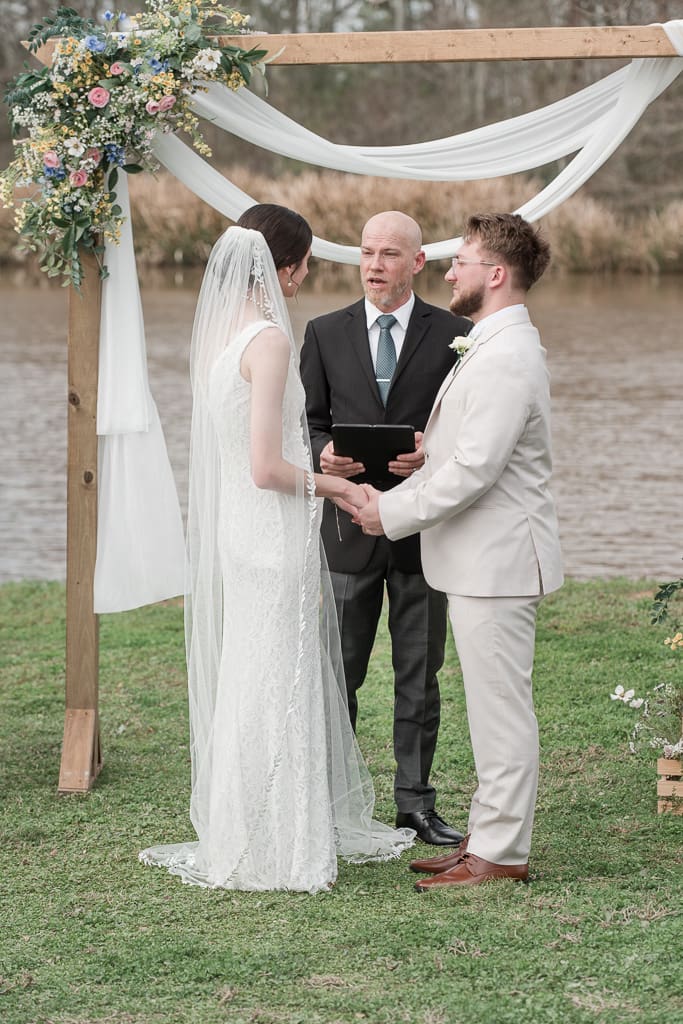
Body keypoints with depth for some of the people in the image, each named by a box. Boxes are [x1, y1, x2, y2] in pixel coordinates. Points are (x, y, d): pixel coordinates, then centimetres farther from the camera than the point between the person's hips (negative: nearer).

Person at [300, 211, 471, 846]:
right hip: (350, 526, 1)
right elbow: (309, 422, 8)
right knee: (338, 673, 5)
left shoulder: (452, 336, 1)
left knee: (419, 674, 7)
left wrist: (434, 454, -18)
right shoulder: (325, 334, 6)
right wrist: (323, 455, -14)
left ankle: (415, 800, 15)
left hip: (422, 526, -1)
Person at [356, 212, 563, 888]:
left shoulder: (506, 357, -19)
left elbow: (474, 470, -24)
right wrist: (394, 496, 7)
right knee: (493, 707, 15)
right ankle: (489, 836, 23)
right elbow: (458, 456, 19)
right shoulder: (493, 346, 16)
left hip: (496, 560, -11)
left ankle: (501, 853, 3)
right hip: (481, 559, 11)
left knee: (501, 708, -3)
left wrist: (393, 513, -14)